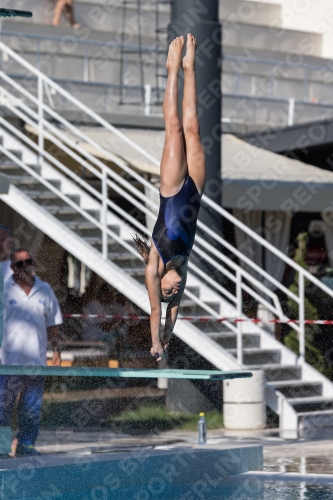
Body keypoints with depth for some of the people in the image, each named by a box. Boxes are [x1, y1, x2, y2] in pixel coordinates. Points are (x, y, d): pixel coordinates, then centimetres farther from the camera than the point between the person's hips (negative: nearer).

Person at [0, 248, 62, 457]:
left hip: (36, 360, 3)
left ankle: (26, 445, 11)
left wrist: (56, 349, 12)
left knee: (32, 408, 5)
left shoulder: (45, 290, 11)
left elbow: (52, 323, 18)